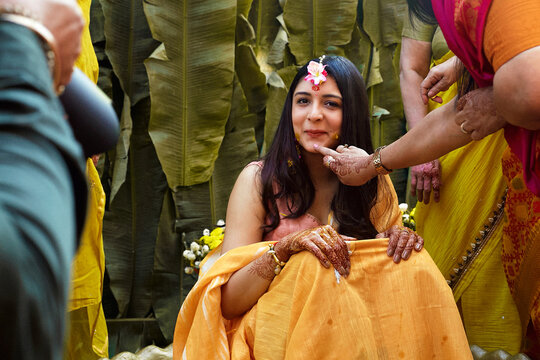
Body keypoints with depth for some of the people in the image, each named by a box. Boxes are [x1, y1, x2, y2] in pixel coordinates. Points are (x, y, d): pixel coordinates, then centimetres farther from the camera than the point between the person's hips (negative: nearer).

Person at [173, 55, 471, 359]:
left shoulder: (376, 185, 7)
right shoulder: (258, 180, -2)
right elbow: (227, 303, -7)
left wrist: (401, 240, -12)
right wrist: (283, 248, -24)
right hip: (276, 333, -3)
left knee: (414, 269, -24)